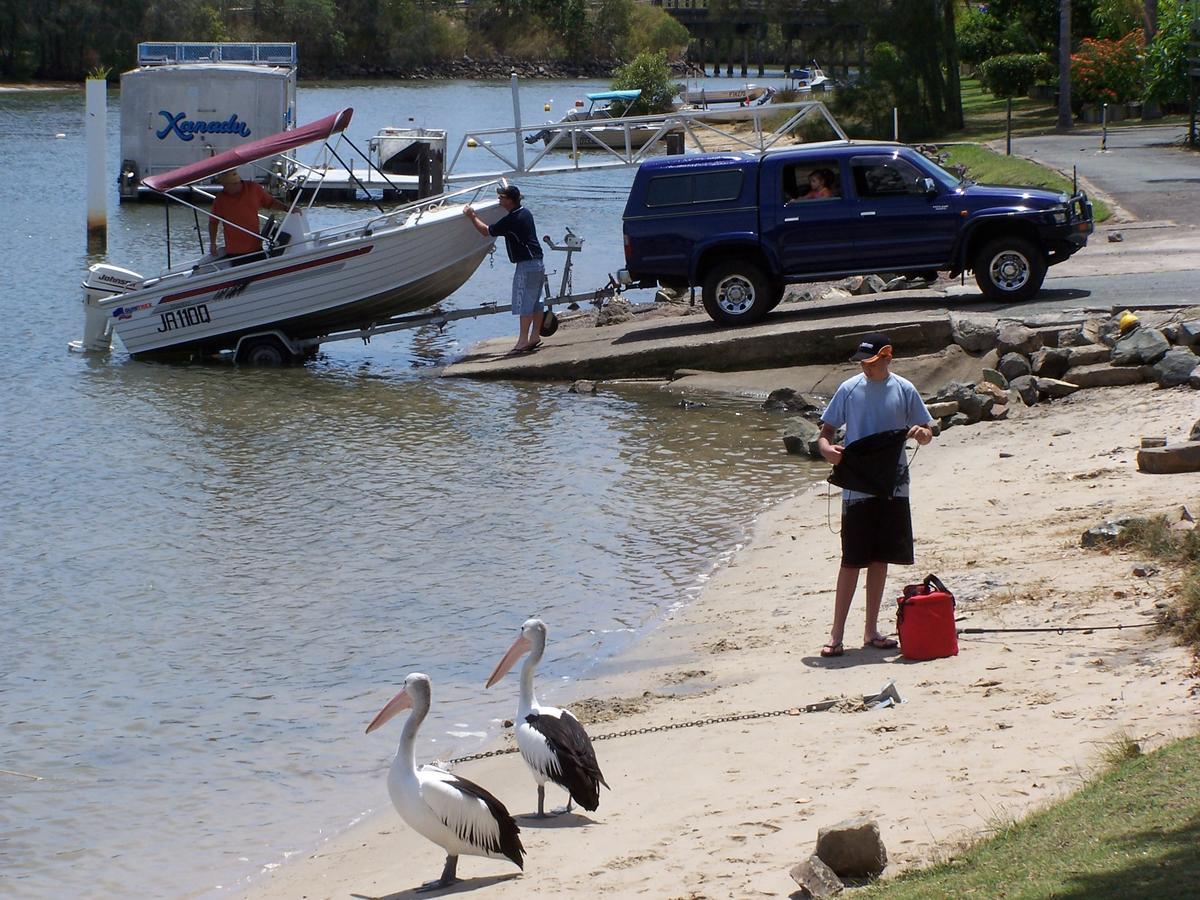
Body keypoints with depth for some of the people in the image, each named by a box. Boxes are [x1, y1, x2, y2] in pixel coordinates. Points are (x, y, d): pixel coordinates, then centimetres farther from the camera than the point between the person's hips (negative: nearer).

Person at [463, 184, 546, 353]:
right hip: (537, 263, 10)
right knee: (536, 302, 12)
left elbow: (487, 231, -7)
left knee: (524, 303, -8)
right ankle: (535, 336, 16)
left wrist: (472, 217, 6)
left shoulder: (511, 220, -17)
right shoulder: (525, 213, 12)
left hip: (526, 265, -10)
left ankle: (523, 340, -8)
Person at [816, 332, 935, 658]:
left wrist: (922, 433, -16)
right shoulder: (849, 389, -2)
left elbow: (927, 432, 9)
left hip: (894, 486, 2)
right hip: (857, 487, -2)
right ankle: (836, 634, -2)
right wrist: (827, 449, -20)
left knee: (880, 559, 9)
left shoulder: (904, 390, 2)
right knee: (851, 560, -5)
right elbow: (825, 432, 3)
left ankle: (871, 630, 19)